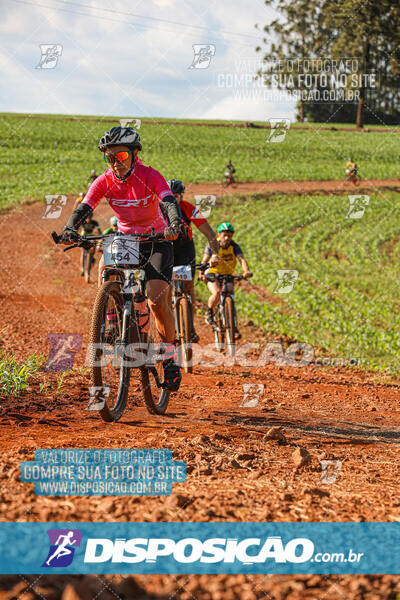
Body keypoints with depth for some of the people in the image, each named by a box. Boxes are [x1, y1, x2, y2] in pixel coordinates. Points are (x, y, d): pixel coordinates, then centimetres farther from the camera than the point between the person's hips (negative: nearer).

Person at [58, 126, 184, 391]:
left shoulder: (150, 177, -20)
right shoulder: (105, 181, -12)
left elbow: (169, 202, -35)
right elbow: (84, 208, -23)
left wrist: (175, 224, -57)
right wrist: (70, 229, -44)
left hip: (156, 242, -3)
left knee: (157, 301, -20)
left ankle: (170, 356, -2)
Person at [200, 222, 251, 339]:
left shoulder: (234, 246, -14)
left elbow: (242, 259, -29)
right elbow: (205, 260, -29)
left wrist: (246, 271, -49)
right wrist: (201, 273, -48)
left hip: (227, 276, 2)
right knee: (217, 293, -30)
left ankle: (234, 328, -2)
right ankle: (209, 313, -3)